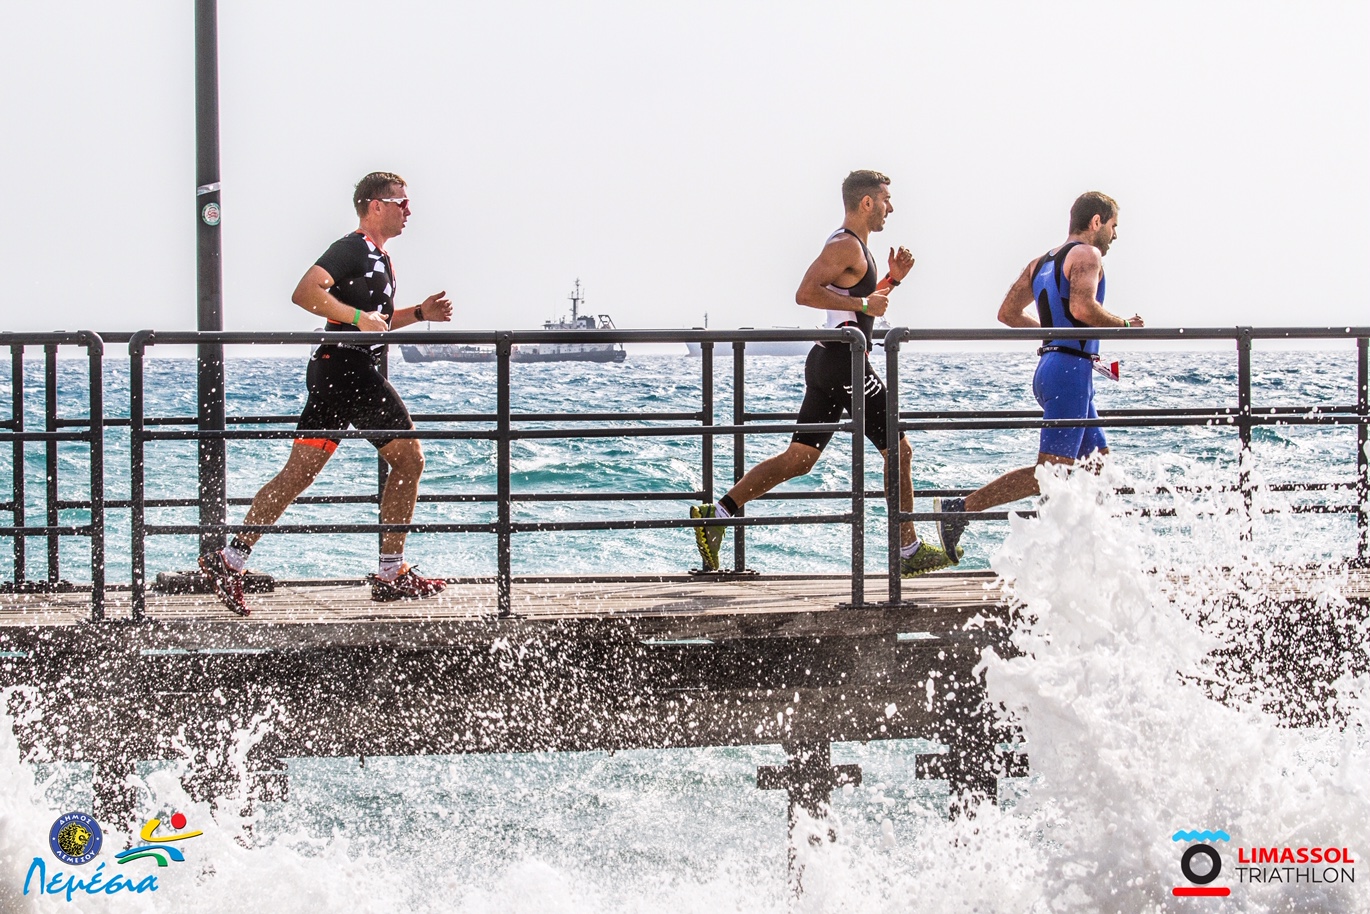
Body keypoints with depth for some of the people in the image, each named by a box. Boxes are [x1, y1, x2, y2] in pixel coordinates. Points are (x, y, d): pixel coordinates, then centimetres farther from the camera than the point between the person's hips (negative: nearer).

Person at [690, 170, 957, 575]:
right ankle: (909, 550, 5)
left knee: (798, 458, 7)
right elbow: (806, 293, -22)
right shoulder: (846, 245, -12)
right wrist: (863, 304, -21)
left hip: (827, 361, 10)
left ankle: (716, 515, 1)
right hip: (845, 362, -10)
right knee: (898, 450, -1)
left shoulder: (853, 246, 20)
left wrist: (892, 279, 16)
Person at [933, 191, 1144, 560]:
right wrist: (1124, 324, -7)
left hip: (1052, 366, 10)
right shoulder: (1086, 254, -6)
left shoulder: (1041, 262, 19)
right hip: (1071, 368, -10)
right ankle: (959, 509, -19)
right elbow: (1082, 308, -23)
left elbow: (1009, 313, 17)